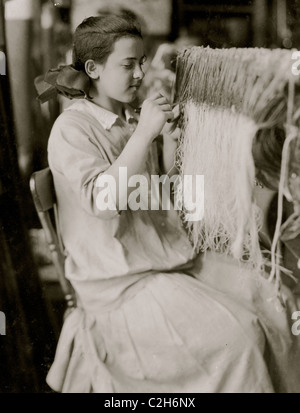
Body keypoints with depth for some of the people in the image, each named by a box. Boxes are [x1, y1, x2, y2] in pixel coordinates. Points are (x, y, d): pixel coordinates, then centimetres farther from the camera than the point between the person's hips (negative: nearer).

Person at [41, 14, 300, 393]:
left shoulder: (133, 121, 11)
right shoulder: (71, 128, -10)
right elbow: (102, 201, -24)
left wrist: (169, 134, 1)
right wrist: (143, 133, -23)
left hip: (167, 257, 8)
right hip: (121, 282, -8)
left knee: (266, 300, -4)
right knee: (235, 334, -20)